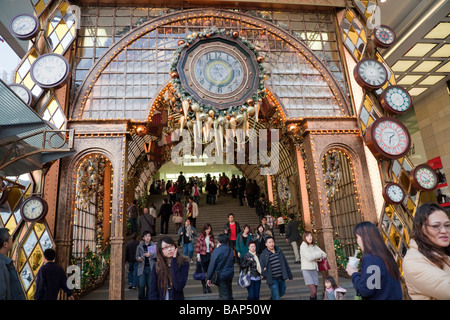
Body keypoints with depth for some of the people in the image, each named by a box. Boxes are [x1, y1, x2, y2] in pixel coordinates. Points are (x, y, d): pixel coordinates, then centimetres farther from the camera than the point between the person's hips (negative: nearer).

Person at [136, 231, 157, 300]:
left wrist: (150, 255, -21)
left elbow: (157, 255, -6)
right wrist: (138, 258, -10)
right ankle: (141, 298, 17)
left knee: (150, 286, 0)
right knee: (141, 285, -5)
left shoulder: (154, 246, 2)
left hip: (151, 268, -1)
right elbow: (137, 256, 11)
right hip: (142, 268, 1)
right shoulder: (139, 246, 7)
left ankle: (148, 298, 15)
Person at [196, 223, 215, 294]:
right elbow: (197, 246, -3)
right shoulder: (201, 236, -4)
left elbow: (214, 246, 14)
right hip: (203, 255, -3)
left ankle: (208, 287, 16)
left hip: (210, 255, 3)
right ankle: (204, 287, 12)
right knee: (204, 271, 1)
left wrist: (212, 243, -9)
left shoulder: (211, 237, 6)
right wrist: (198, 256, -6)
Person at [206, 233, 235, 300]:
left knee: (224, 295, 0)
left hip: (221, 276, -5)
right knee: (229, 293, 20)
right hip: (230, 275, 5)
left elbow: (212, 265, -15)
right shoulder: (231, 250, 0)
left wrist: (208, 278, -9)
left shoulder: (217, 250, -16)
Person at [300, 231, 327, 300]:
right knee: (313, 291, -16)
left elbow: (324, 255, 12)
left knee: (315, 292, 4)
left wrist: (318, 258, -8)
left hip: (315, 270, 5)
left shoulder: (314, 246, 12)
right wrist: (319, 254, -2)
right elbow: (309, 257, -15)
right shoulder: (303, 246, -5)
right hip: (307, 270, -5)